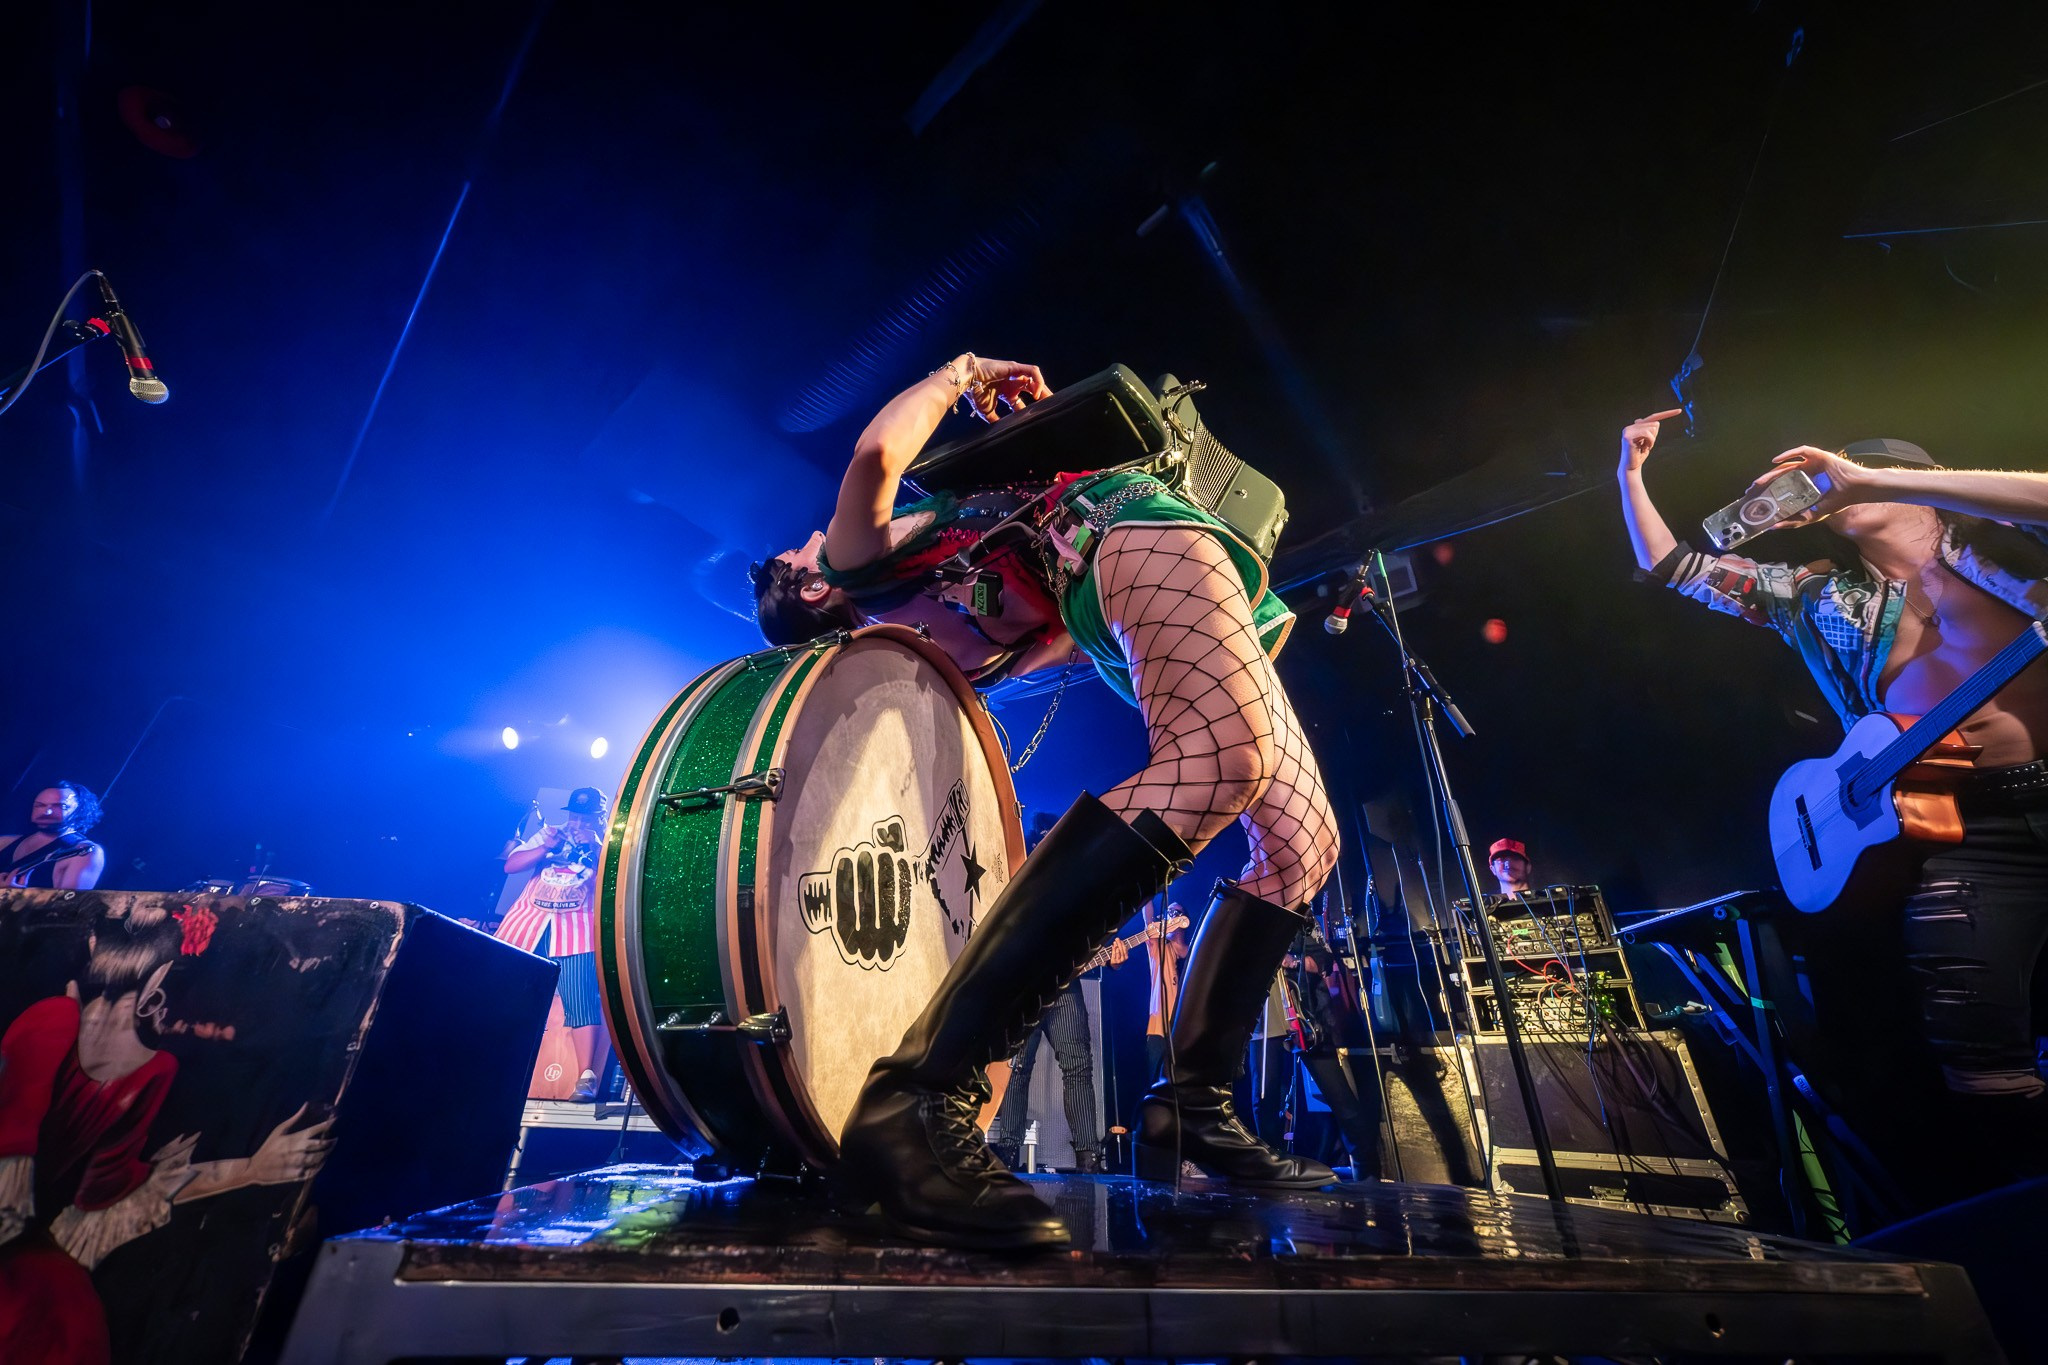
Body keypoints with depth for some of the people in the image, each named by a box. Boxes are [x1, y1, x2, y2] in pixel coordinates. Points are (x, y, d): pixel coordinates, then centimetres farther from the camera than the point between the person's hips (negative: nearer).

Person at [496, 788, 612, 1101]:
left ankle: (586, 1077, -13)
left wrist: (595, 846, -16)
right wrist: (545, 847, -6)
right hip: (528, 921, 4)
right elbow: (510, 865, 9)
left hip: (576, 929, -4)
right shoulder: (550, 832, 18)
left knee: (581, 1001, -12)